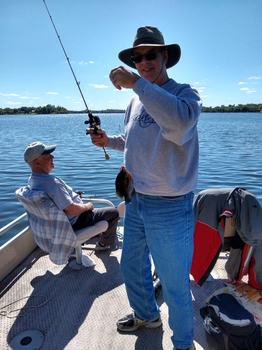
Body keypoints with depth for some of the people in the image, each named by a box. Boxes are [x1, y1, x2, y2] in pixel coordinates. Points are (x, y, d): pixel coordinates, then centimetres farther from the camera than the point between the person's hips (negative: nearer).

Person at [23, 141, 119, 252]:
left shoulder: (32, 180, -3)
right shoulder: (52, 183, -35)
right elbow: (71, 209, -32)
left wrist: (73, 195, 9)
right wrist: (87, 206, -12)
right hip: (73, 223, -10)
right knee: (114, 212, 0)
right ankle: (104, 243, 19)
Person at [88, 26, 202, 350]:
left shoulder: (185, 94, -11)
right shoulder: (136, 102, 10)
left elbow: (179, 121, -37)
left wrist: (136, 83, -32)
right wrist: (108, 141, 7)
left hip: (170, 208, -7)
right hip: (135, 202, 8)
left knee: (174, 286, 9)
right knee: (132, 268, 24)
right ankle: (146, 315, 53)